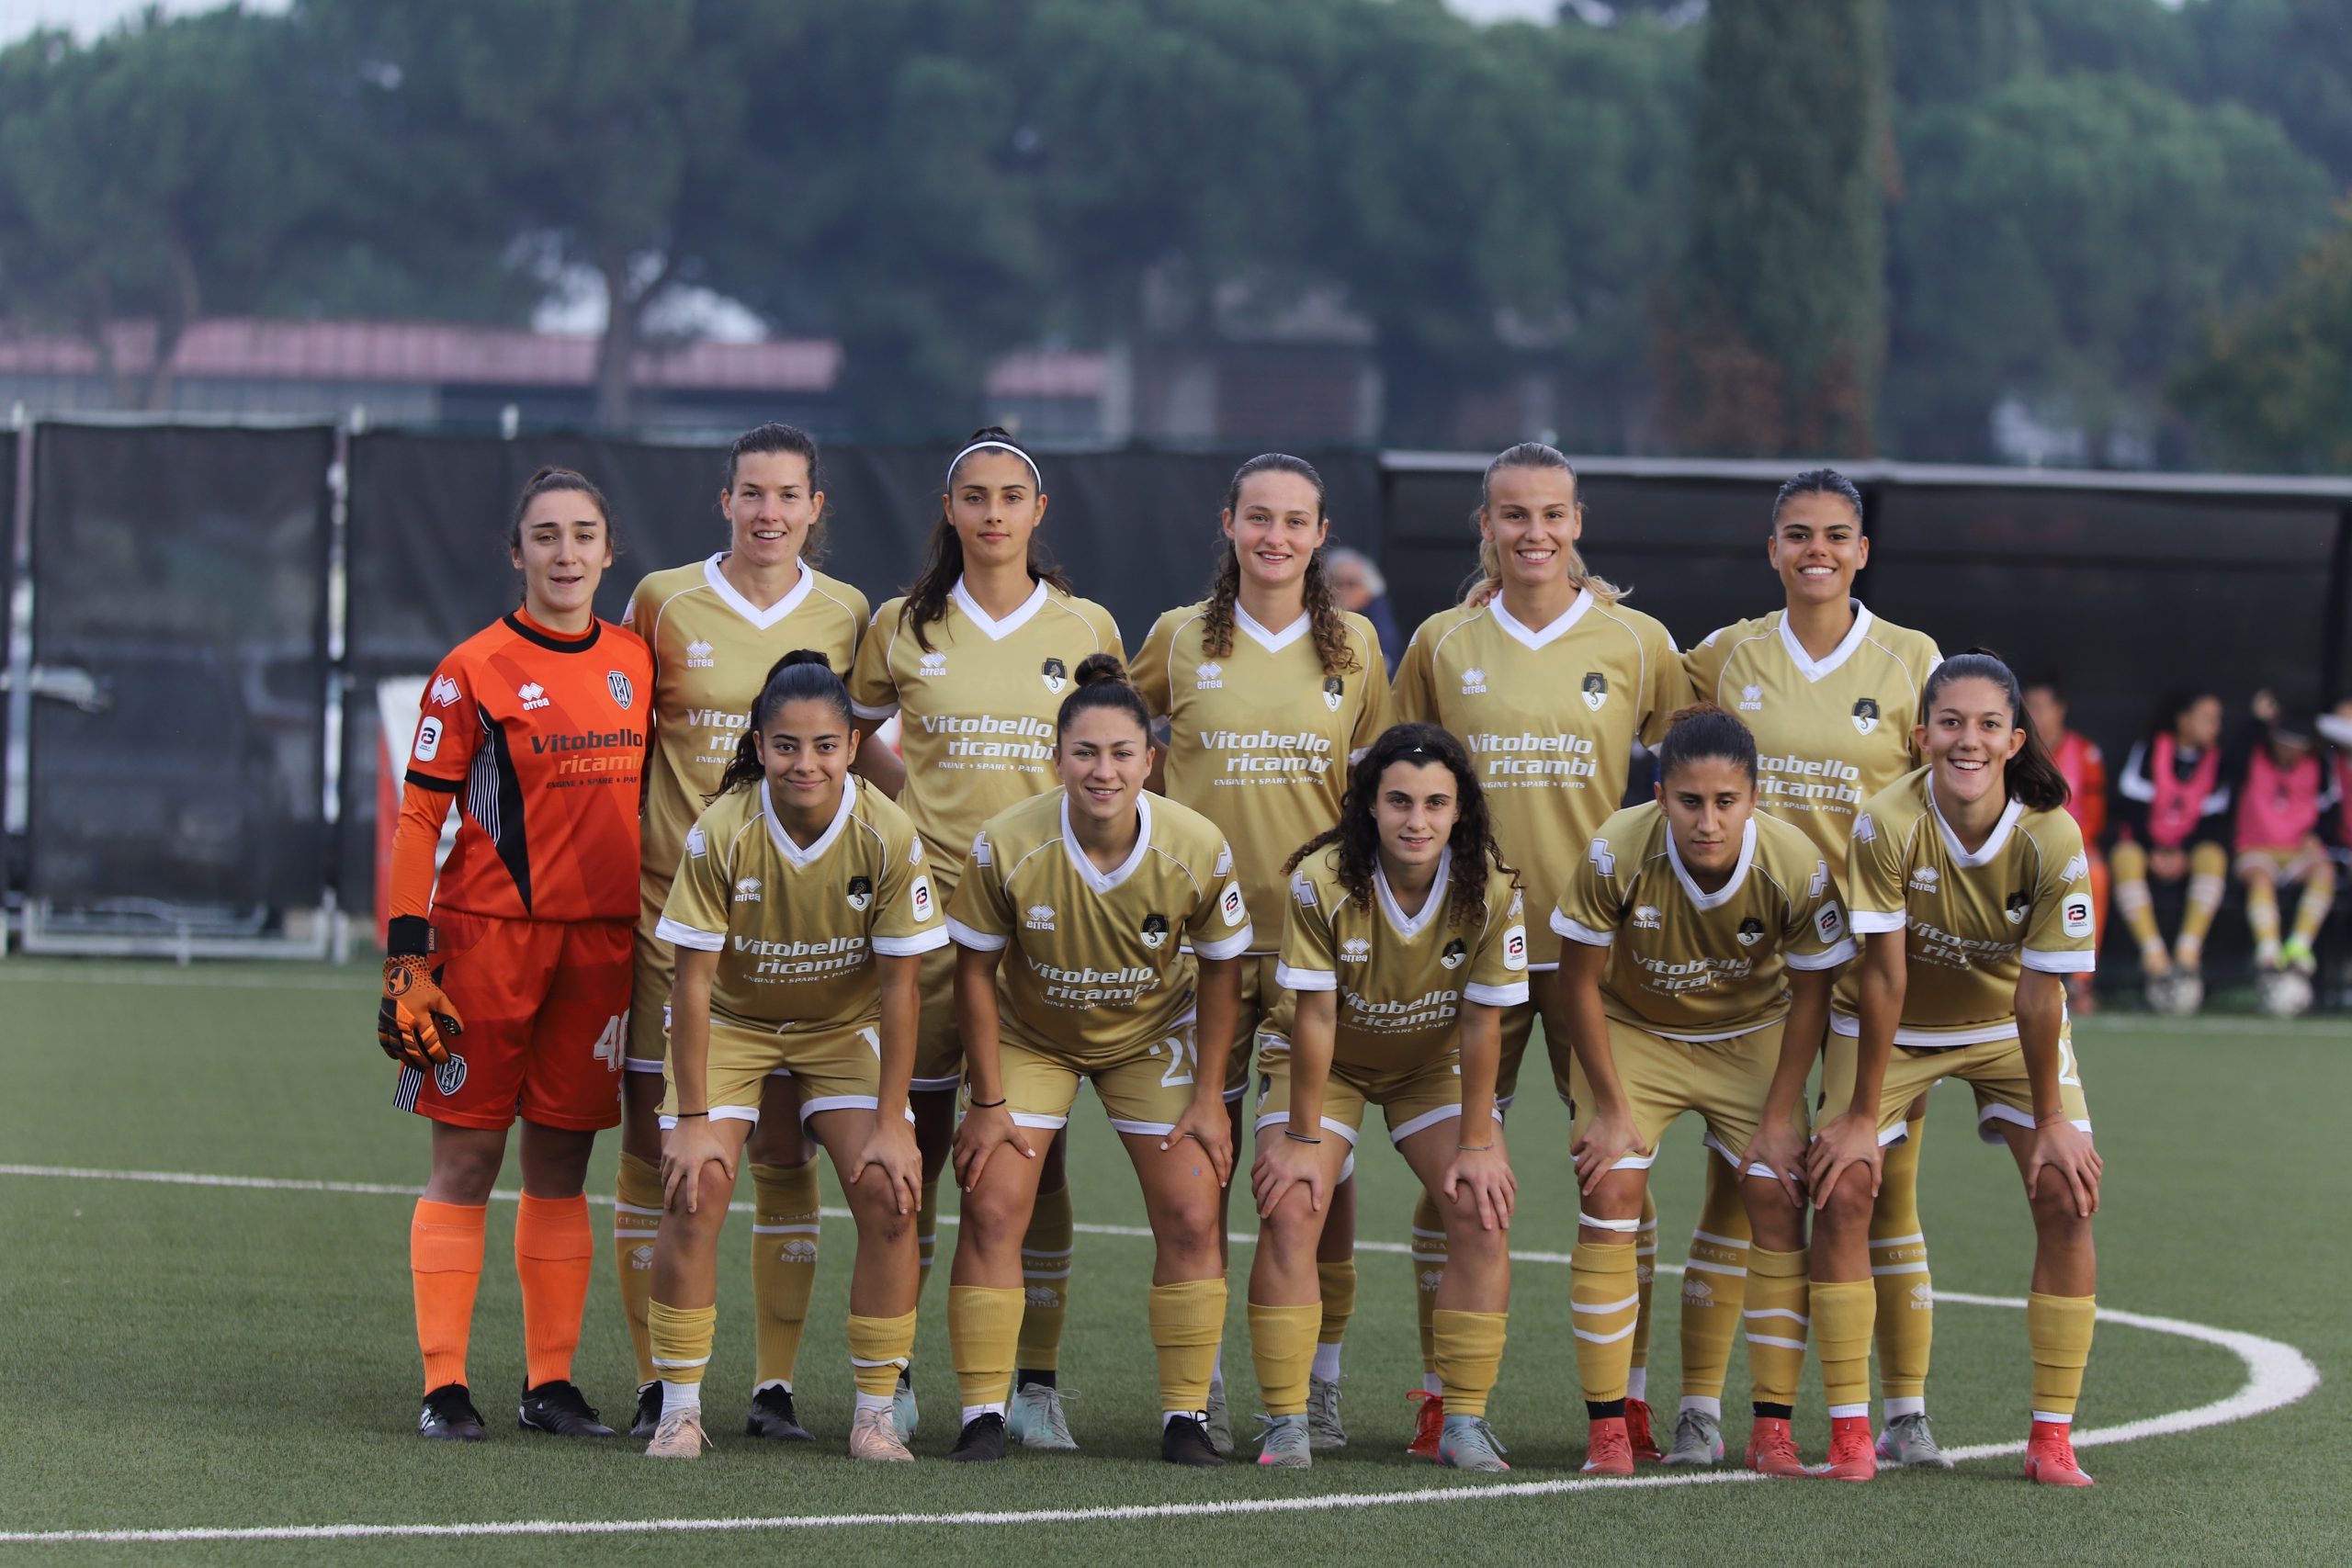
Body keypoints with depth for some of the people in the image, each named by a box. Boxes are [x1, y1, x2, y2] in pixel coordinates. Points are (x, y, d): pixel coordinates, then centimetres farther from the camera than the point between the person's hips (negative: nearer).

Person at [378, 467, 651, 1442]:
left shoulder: (637, 663, 9)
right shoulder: (475, 670, -4)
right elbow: (419, 817, -4)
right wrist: (407, 957, -11)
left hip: (603, 940, 4)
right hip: (488, 932, -4)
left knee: (562, 1163, 7)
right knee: (466, 1160, -2)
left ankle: (551, 1385, 12)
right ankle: (444, 1387, 1)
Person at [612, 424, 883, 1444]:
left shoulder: (843, 614, 6)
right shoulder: (664, 601, 2)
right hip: (669, 900, -1)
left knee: (785, 1147, 0)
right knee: (654, 1142, -2)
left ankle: (775, 1387, 7)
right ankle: (656, 1381, 7)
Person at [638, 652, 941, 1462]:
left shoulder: (887, 836, -22)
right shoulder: (720, 833, -25)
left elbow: (898, 985, -15)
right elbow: (694, 979, -19)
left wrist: (890, 1122, -16)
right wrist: (692, 1119, -20)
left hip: (846, 1025, 1)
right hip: (731, 1023, -1)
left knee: (888, 1194, -14)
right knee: (696, 1189, -17)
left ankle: (876, 1413, -3)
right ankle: (679, 1408, -6)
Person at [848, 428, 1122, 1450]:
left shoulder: (1087, 629, 5)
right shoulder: (902, 628, 5)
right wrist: (897, 807, 7)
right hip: (926, 906, 0)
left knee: (1034, 1146, -2)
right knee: (915, 1142, 0)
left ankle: (1036, 1381, 3)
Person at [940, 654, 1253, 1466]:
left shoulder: (1199, 849, -24)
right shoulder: (1007, 845, -27)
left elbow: (1220, 973, -8)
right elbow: (976, 971, -13)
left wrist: (1207, 1099, -8)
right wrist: (988, 1104, -11)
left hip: (1154, 1036, 1)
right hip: (1029, 1035, -1)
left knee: (1191, 1217, -8)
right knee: (992, 1208, -13)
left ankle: (1185, 1416, 3)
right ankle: (983, 1415, -5)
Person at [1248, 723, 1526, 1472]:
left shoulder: (1491, 889, -24)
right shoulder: (1320, 880, -28)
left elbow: (1481, 1023, -17)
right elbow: (1315, 1016, -23)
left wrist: (1477, 1144, -14)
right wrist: (1302, 1139, -19)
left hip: (1436, 1064, 2)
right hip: (1327, 1063, -2)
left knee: (1482, 1214, -13)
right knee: (1290, 1213, -18)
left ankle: (1464, 1423, -5)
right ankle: (1286, 1425, -11)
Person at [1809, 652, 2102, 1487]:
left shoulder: (2052, 838, -27)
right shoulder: (1887, 824, -29)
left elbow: (2040, 989, -20)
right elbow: (1883, 974, -24)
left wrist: (2051, 1119, -14)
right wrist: (1861, 1115, -19)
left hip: (2009, 1026, 1)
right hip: (1895, 1027, -1)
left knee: (2066, 1194, -11)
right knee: (1841, 1188, -14)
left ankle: (2052, 1436, -3)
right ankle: (1849, 1433, -7)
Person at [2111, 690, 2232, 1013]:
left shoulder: (2216, 762, 4)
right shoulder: (2149, 751, -4)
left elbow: (2214, 822, 3)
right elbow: (2130, 806, -7)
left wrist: (2184, 855, -14)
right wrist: (2152, 853, -16)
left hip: (2188, 850, 2)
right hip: (2144, 844, -2)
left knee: (2214, 855, -31)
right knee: (2126, 858, -36)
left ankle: (2188, 953, -36)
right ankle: (2154, 956, -41)